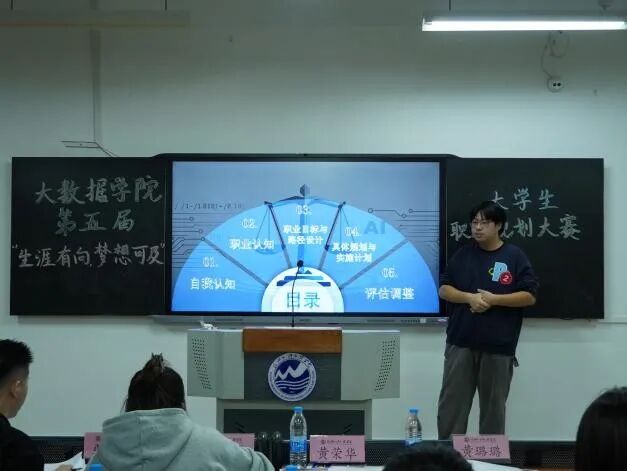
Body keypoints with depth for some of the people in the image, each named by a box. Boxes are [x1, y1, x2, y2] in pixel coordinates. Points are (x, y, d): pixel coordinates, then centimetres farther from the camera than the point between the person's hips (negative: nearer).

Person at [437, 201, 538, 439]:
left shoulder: (515, 256, 0)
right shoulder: (462, 254, 8)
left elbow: (529, 296, -4)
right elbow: (444, 289, 6)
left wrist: (494, 299, -15)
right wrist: (469, 297, -12)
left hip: (498, 346, -2)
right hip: (460, 342, 2)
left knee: (493, 405, 8)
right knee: (451, 402, 1)